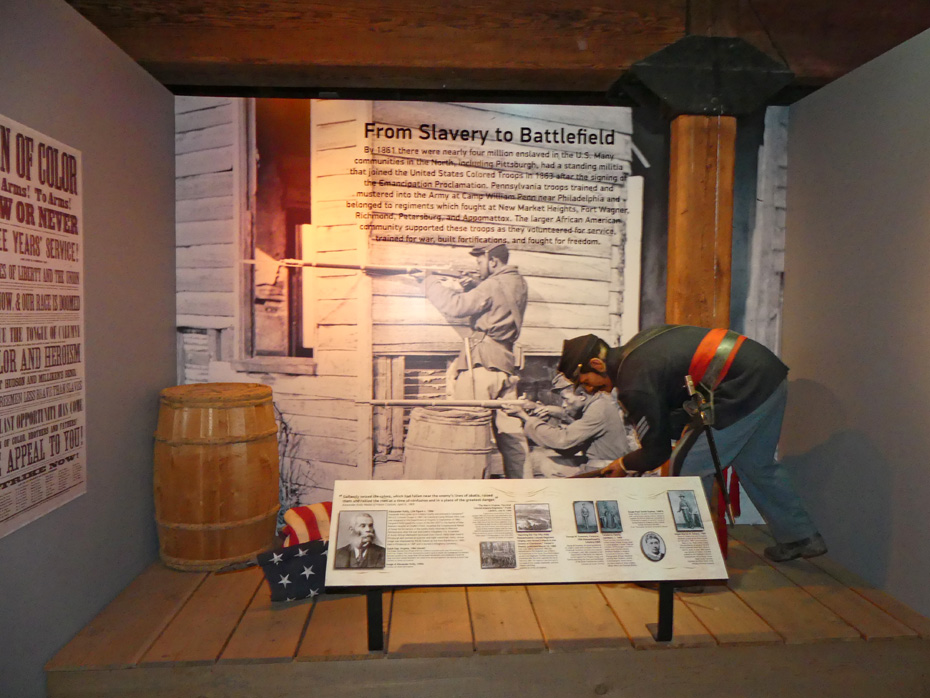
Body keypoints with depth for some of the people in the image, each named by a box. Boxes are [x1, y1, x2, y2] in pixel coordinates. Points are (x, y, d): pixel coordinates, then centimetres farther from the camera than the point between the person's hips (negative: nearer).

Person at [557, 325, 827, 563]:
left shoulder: (633, 383, -16)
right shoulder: (636, 348, 12)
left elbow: (658, 451, -7)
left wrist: (624, 465, 12)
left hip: (745, 388, -10)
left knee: (689, 472, -3)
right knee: (755, 465, 26)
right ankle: (802, 538, 42)